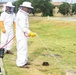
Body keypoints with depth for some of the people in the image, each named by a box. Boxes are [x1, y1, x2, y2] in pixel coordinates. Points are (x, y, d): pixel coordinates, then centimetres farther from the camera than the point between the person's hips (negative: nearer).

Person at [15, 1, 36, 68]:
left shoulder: (23, 14, 13)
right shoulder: (21, 15, -20)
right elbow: (23, 27, -25)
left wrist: (29, 32, 18)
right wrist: (30, 32, -23)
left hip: (23, 34, 11)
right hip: (21, 35, -11)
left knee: (24, 48, 17)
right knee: (22, 49, -6)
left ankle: (24, 61, 27)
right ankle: (21, 64, 0)